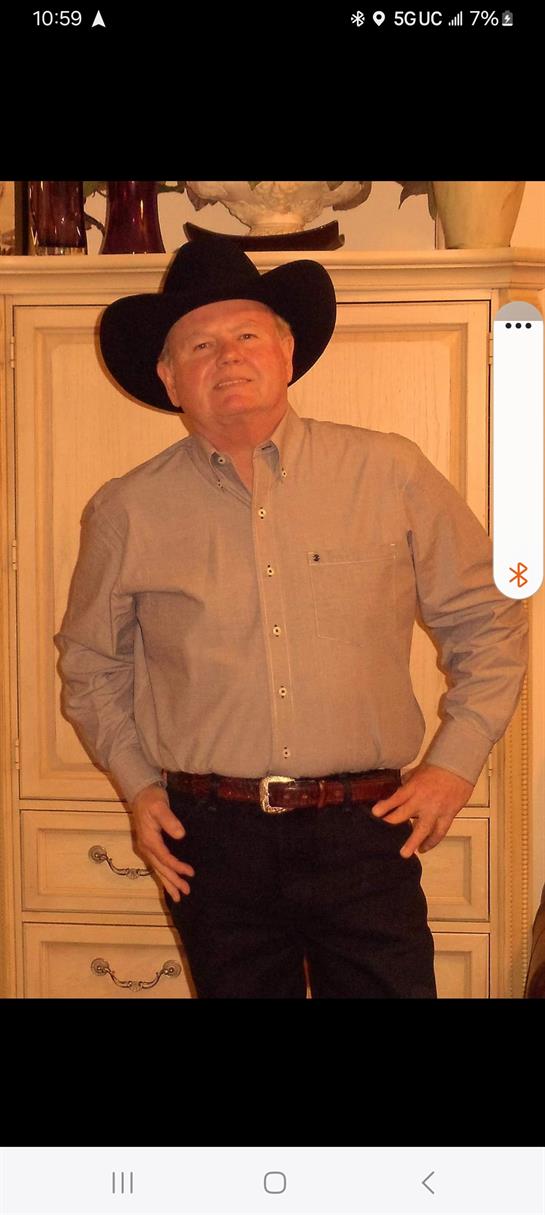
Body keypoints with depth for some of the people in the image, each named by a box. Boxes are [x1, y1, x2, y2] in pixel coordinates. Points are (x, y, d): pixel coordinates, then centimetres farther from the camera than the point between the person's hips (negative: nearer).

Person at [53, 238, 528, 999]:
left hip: (365, 832, -1)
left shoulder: (390, 474, 0)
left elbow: (488, 622, 8)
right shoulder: (125, 513, 2)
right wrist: (137, 784, 7)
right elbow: (90, 664, 16)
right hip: (213, 842, 1)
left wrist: (457, 761, 1)